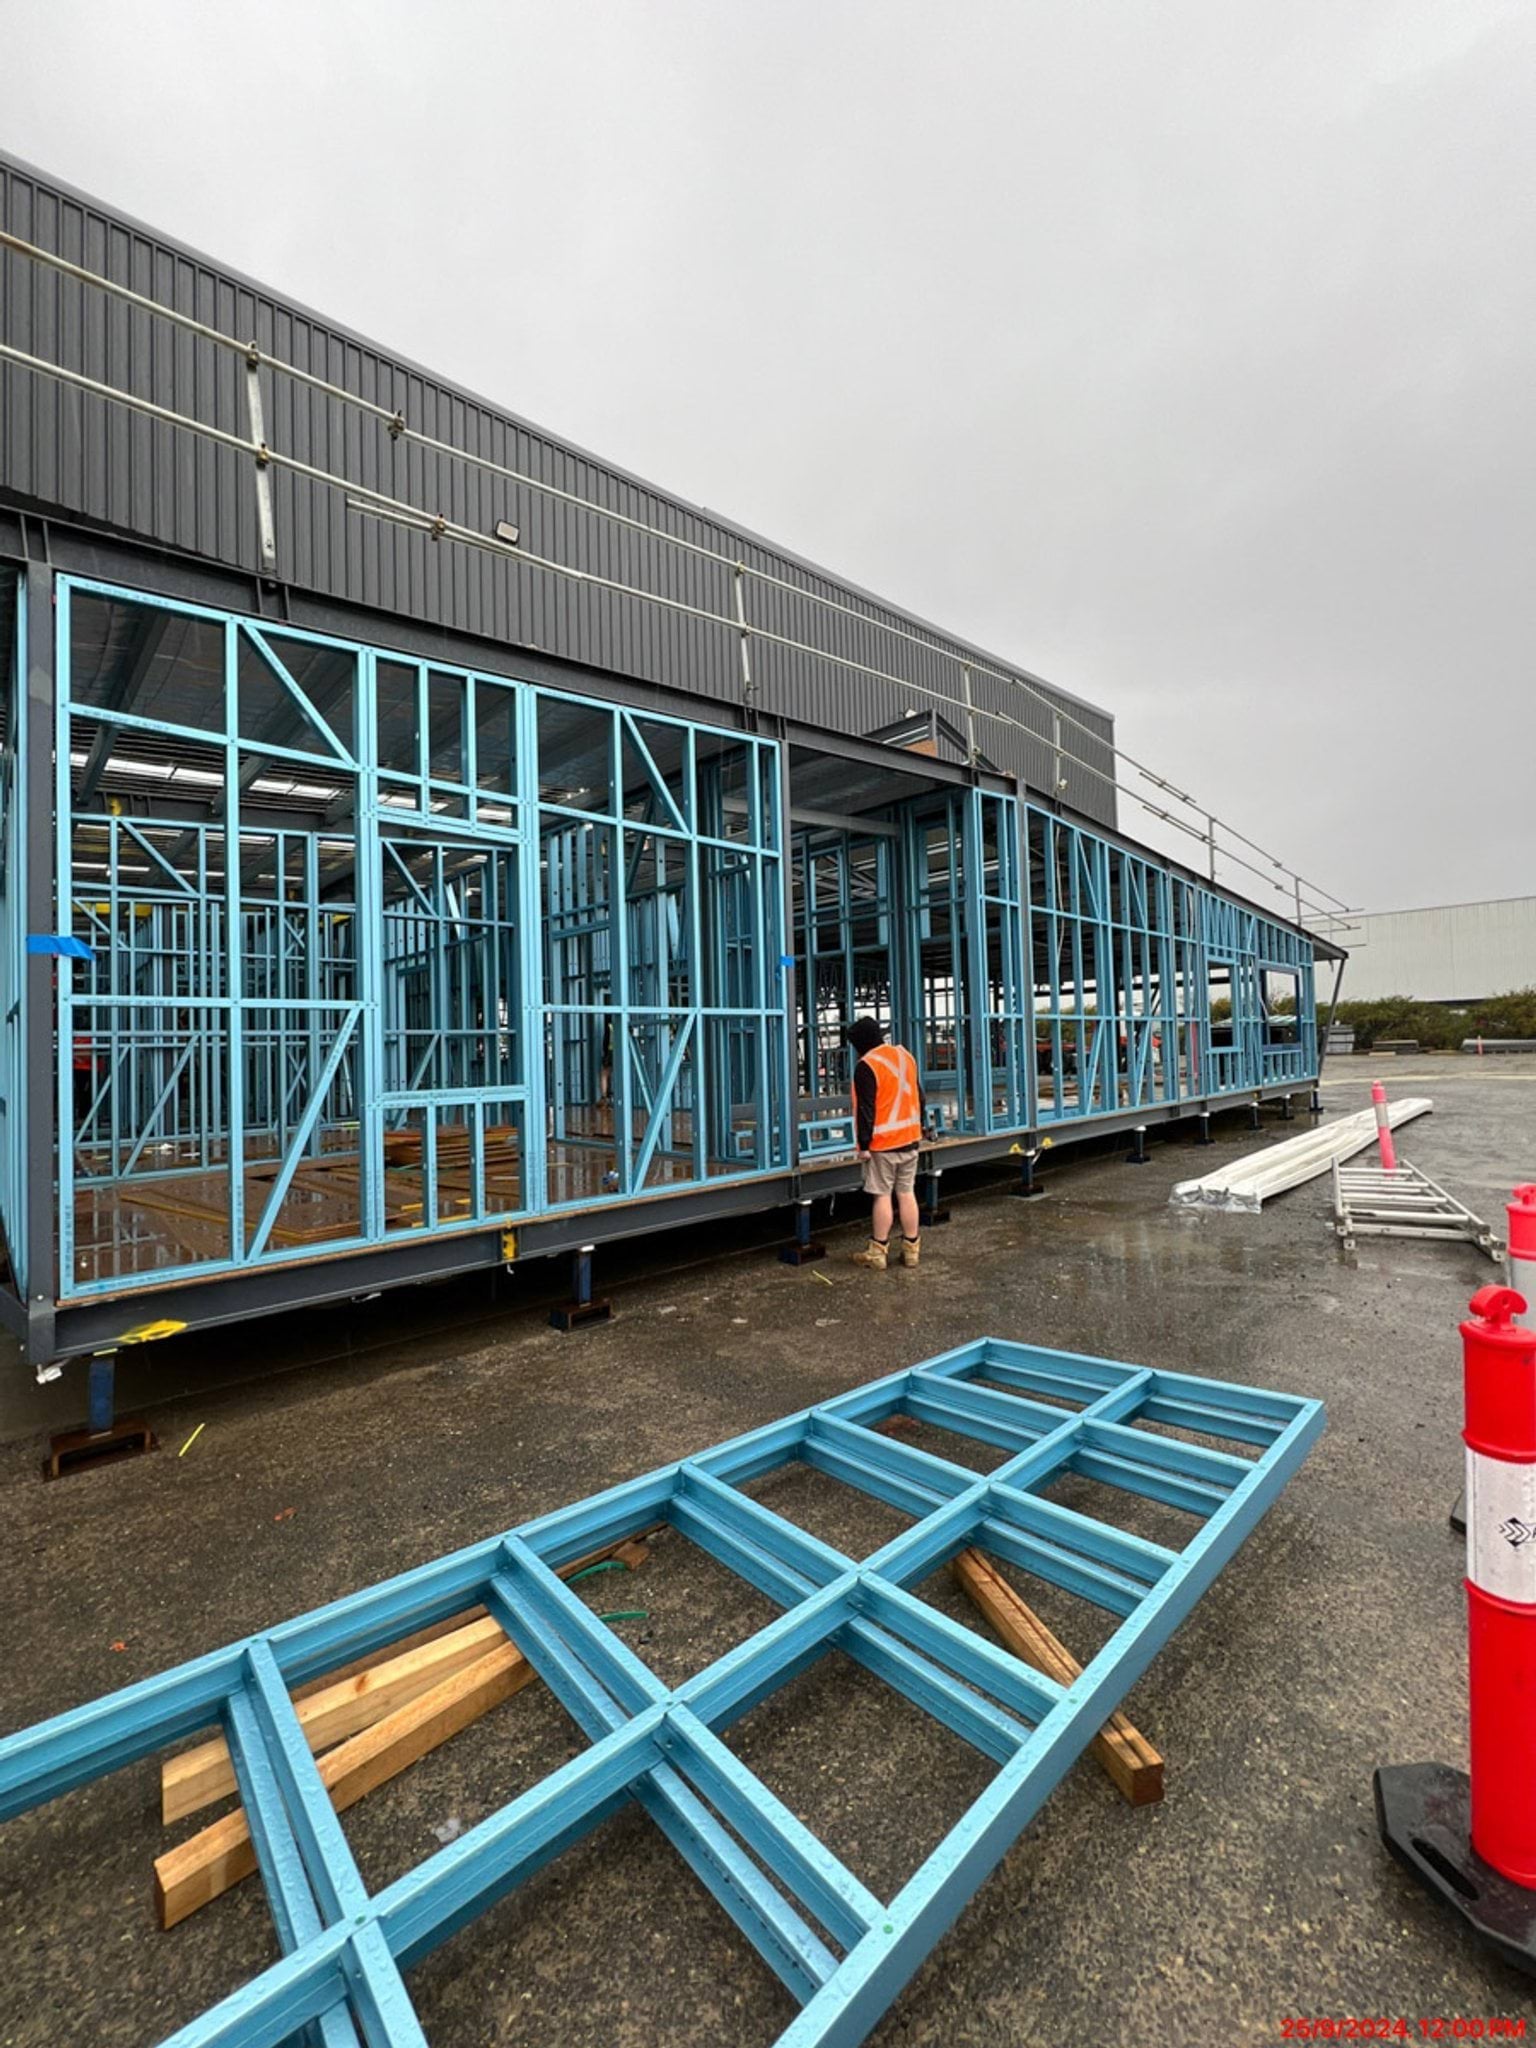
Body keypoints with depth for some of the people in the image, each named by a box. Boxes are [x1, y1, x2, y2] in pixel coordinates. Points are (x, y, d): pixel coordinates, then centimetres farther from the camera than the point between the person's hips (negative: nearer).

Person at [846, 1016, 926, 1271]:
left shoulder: (866, 1066, -15)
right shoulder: (905, 1055, 9)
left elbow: (866, 1109, -17)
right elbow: (919, 1096, 15)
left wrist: (863, 1144, -12)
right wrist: (918, 1126, 23)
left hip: (882, 1143, -7)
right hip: (910, 1138, 7)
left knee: (883, 1196, -1)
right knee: (906, 1193, 11)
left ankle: (877, 1253, 7)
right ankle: (911, 1249, 17)